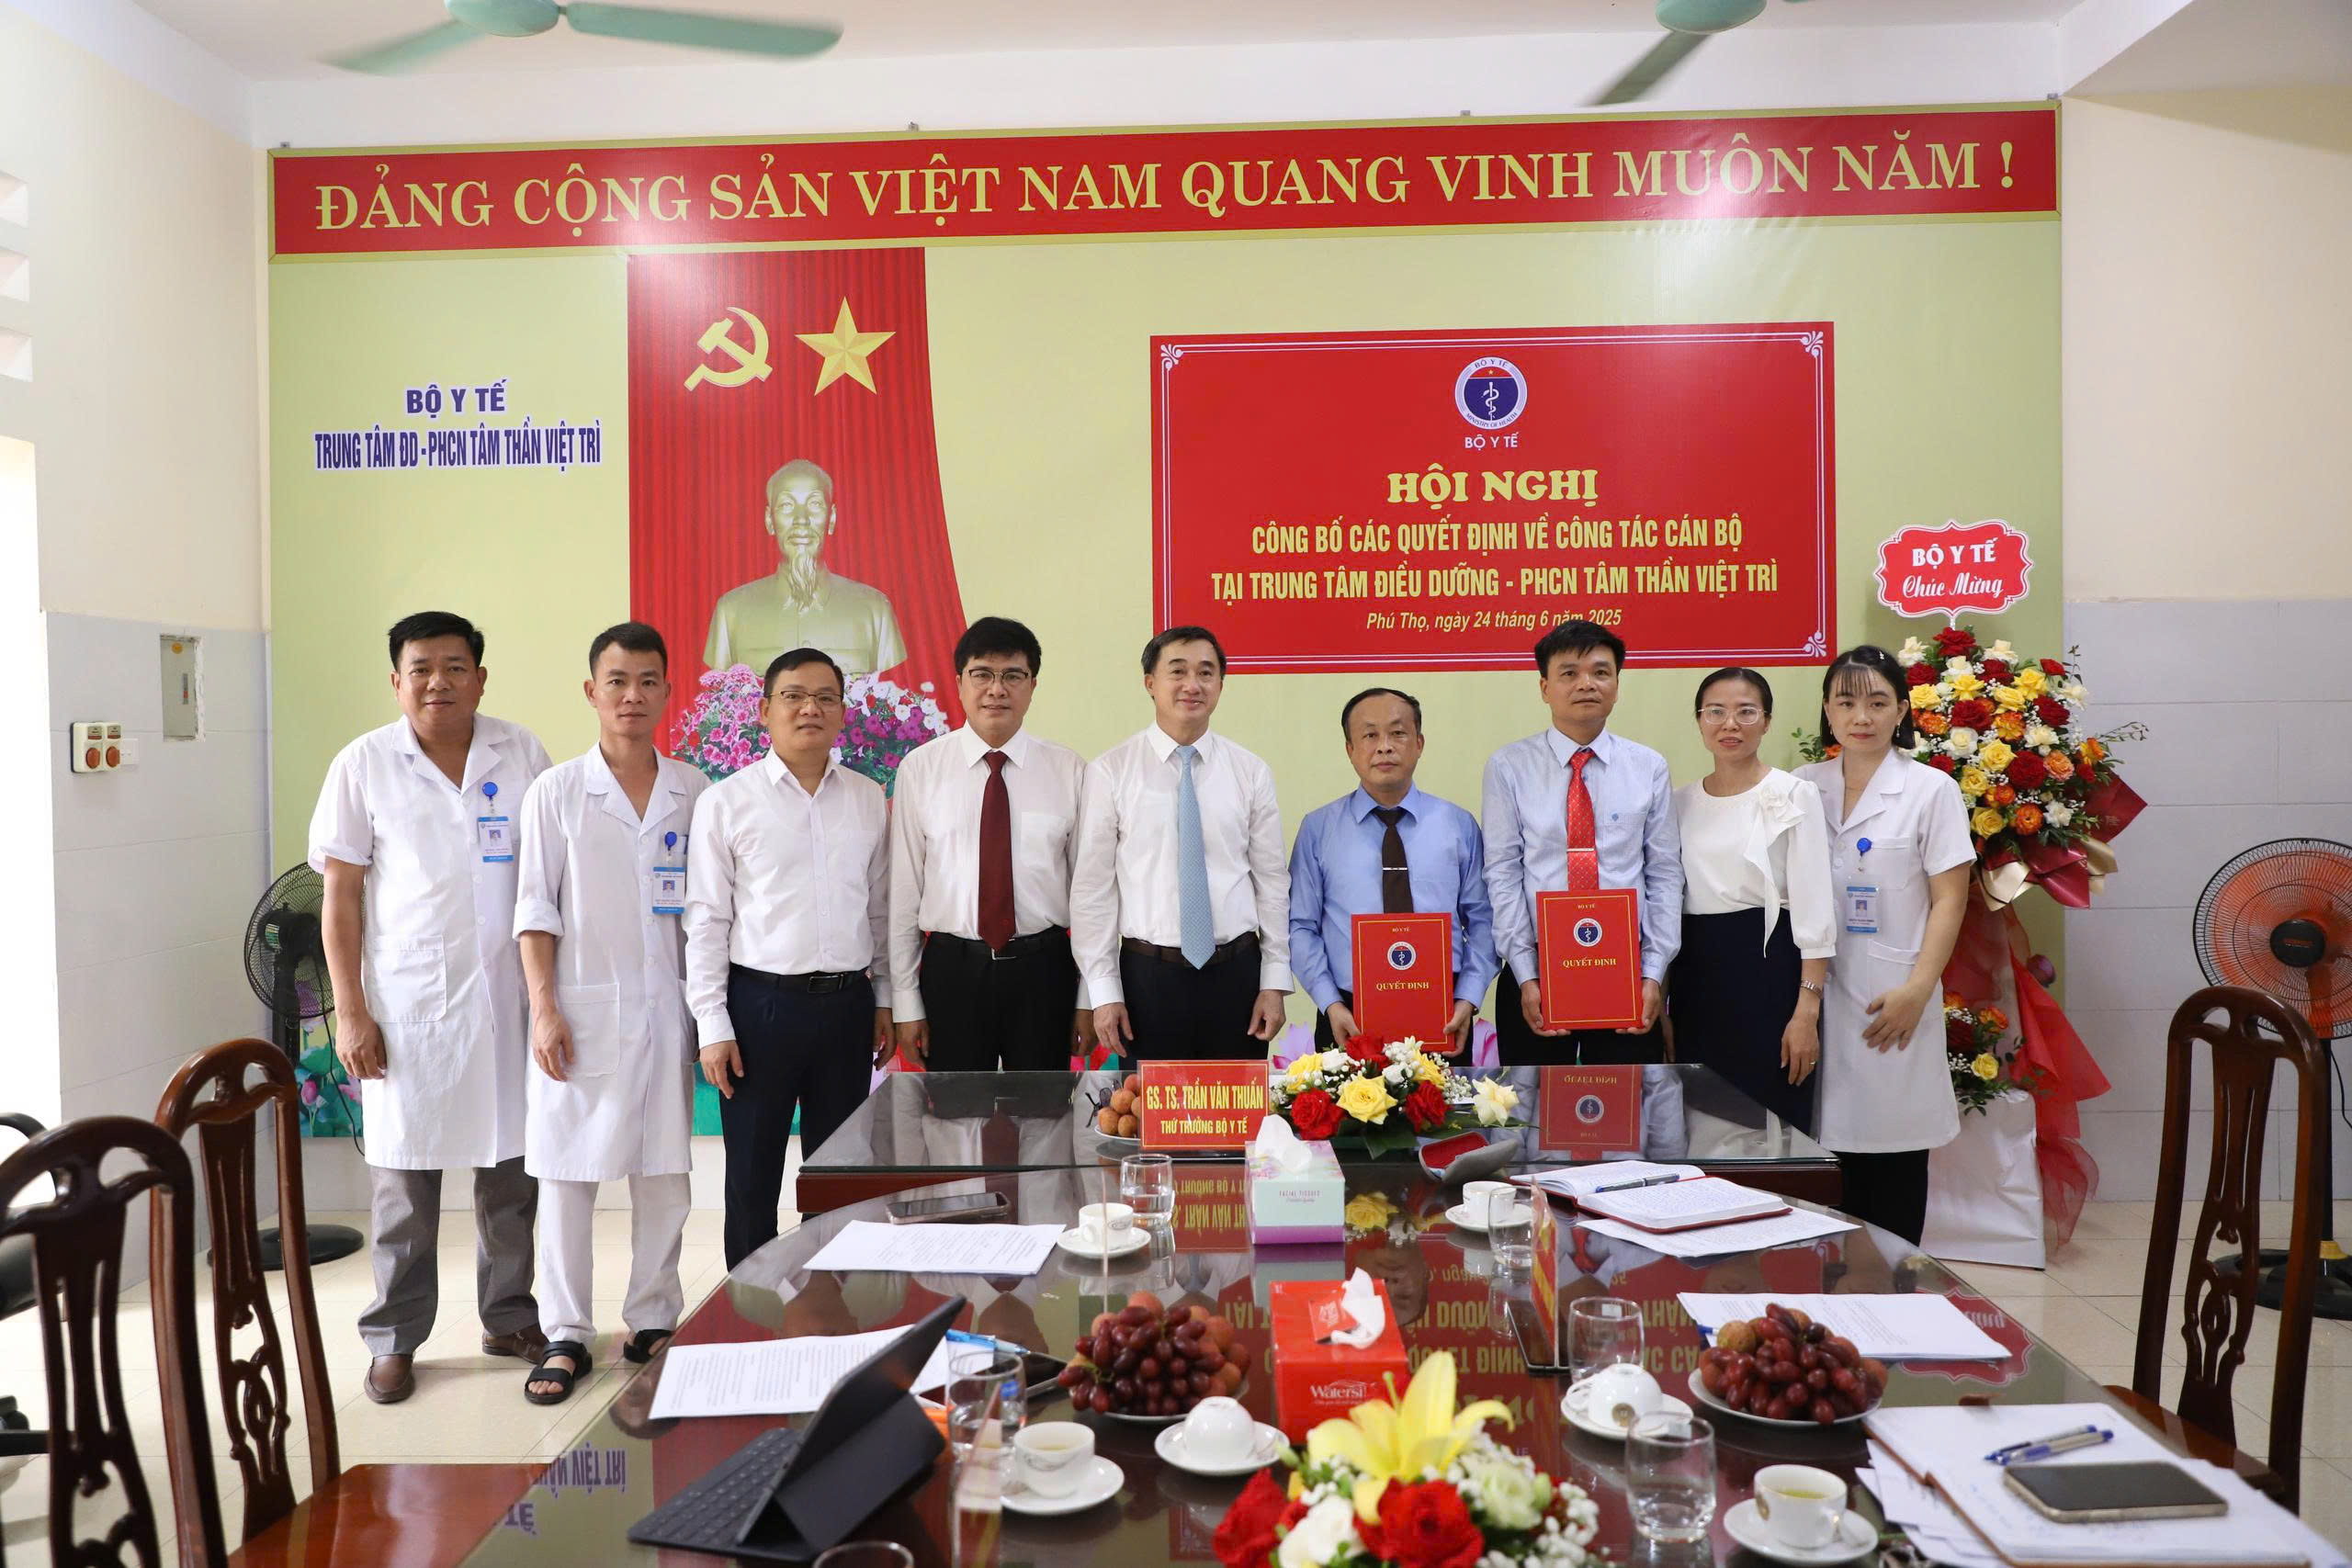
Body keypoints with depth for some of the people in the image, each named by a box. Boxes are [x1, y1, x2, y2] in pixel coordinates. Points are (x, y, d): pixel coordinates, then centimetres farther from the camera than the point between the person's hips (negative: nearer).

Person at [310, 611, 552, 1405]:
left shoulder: (522, 755, 3)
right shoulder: (364, 764, -1)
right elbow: (341, 896, 0)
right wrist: (350, 1012, -5)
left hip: (508, 997, 2)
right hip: (406, 1003, -2)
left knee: (511, 1165, 10)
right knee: (404, 1175, 6)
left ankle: (509, 1316, 27)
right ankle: (395, 1339, 21)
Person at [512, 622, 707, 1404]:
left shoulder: (693, 792, 5)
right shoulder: (557, 791, -1)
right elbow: (536, 910, -2)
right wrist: (545, 1009, -9)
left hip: (666, 1007, 2)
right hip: (583, 1009, -2)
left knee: (664, 1170, 8)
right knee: (567, 1172, 2)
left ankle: (654, 1319, 22)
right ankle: (565, 1335, 14)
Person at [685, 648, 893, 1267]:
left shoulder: (869, 799, 7)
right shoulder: (726, 802, -2)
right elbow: (706, 919, -3)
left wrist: (884, 1000, 10)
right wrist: (713, 1026, -7)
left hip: (848, 1003, 3)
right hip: (761, 1002, -3)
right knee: (753, 1175, 7)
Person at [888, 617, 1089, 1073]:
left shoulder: (1069, 771, 0)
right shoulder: (920, 768, -1)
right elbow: (904, 887, 0)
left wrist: (1088, 997, 2)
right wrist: (905, 1001, 0)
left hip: (1043, 969, 0)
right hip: (952, 968, 0)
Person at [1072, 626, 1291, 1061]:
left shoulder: (1252, 773, 3)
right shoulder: (1110, 772, -4)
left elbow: (1272, 882, 5)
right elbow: (1092, 886, -3)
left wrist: (1275, 983, 1)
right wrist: (1104, 991, -5)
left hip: (1236, 974, 2)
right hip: (1149, 975, -2)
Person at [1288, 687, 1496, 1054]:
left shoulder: (1460, 825, 6)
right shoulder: (1318, 829, 3)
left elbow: (1483, 921, 4)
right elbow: (1301, 926, 1)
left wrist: (1468, 1001, -9)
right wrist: (1331, 1005, -10)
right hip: (1349, 1020, -1)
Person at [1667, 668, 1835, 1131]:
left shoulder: (1794, 795, -4)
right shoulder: (1681, 802, 10)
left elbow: (1814, 912, -8)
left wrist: (1807, 1011, -15)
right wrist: (1662, 999, 10)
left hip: (1767, 971, -4)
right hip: (1696, 978, 5)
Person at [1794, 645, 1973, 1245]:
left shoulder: (1931, 789, 0)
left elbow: (1949, 901, -3)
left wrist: (1916, 991, -13)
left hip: (1890, 1002, -2)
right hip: (1817, 991, 3)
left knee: (1892, 1156, 2)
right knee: (1831, 1139, 3)